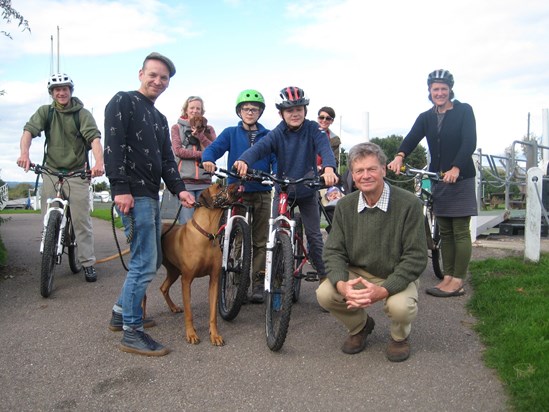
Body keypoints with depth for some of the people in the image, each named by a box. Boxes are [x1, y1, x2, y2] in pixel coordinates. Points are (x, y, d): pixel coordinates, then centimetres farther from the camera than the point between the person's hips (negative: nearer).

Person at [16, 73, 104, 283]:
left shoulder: (82, 113, -2)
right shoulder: (45, 112, 5)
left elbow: (94, 137, -16)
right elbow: (29, 130, -9)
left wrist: (99, 163, -35)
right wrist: (24, 153, -31)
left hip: (77, 173, -2)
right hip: (51, 171, 2)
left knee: (81, 220, -3)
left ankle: (88, 263, 3)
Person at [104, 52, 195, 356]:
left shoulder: (159, 119, 23)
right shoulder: (123, 102, -2)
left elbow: (166, 159, 18)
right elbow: (113, 146, -14)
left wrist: (179, 189, 3)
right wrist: (120, 188, -22)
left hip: (151, 195, 9)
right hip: (132, 194, -9)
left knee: (151, 261, 14)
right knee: (145, 263, -10)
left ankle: (121, 313, 31)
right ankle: (132, 333, 1)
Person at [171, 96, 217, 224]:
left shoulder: (208, 129, 18)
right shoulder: (177, 127, 13)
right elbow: (178, 150, -2)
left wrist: (200, 135, -9)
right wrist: (201, 154, -9)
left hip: (205, 181, 2)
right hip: (185, 180, -2)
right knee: (187, 222, -9)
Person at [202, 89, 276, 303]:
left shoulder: (268, 136, 9)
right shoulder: (231, 133, 7)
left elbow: (276, 160, 2)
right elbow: (213, 148, -6)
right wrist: (208, 160, -29)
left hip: (262, 194, 1)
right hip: (237, 192, -1)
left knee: (261, 241, 4)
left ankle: (258, 283, 13)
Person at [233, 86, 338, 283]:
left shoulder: (312, 129, -9)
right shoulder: (277, 134, -10)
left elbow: (325, 148, -26)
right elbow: (259, 147, -27)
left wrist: (329, 168, -49)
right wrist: (244, 160, -50)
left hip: (308, 191, 0)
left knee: (314, 235, 6)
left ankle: (324, 274, 23)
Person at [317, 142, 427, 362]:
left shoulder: (408, 203, -17)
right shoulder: (345, 206, -5)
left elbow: (416, 257, -18)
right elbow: (333, 251, -6)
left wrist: (383, 290, -31)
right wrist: (342, 284, -28)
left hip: (396, 278, -3)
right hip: (358, 274, 3)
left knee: (400, 306, -34)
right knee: (324, 294, -23)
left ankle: (400, 336, 7)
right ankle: (360, 326, 11)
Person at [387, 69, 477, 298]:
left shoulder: (464, 111, -2)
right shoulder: (425, 118, 9)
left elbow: (469, 142, -13)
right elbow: (412, 139, -8)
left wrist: (455, 169, -27)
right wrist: (399, 156, -29)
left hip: (461, 178, -5)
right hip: (438, 179, 5)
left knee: (460, 231, -3)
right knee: (445, 232, 8)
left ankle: (457, 282, 1)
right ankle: (448, 278, 15)